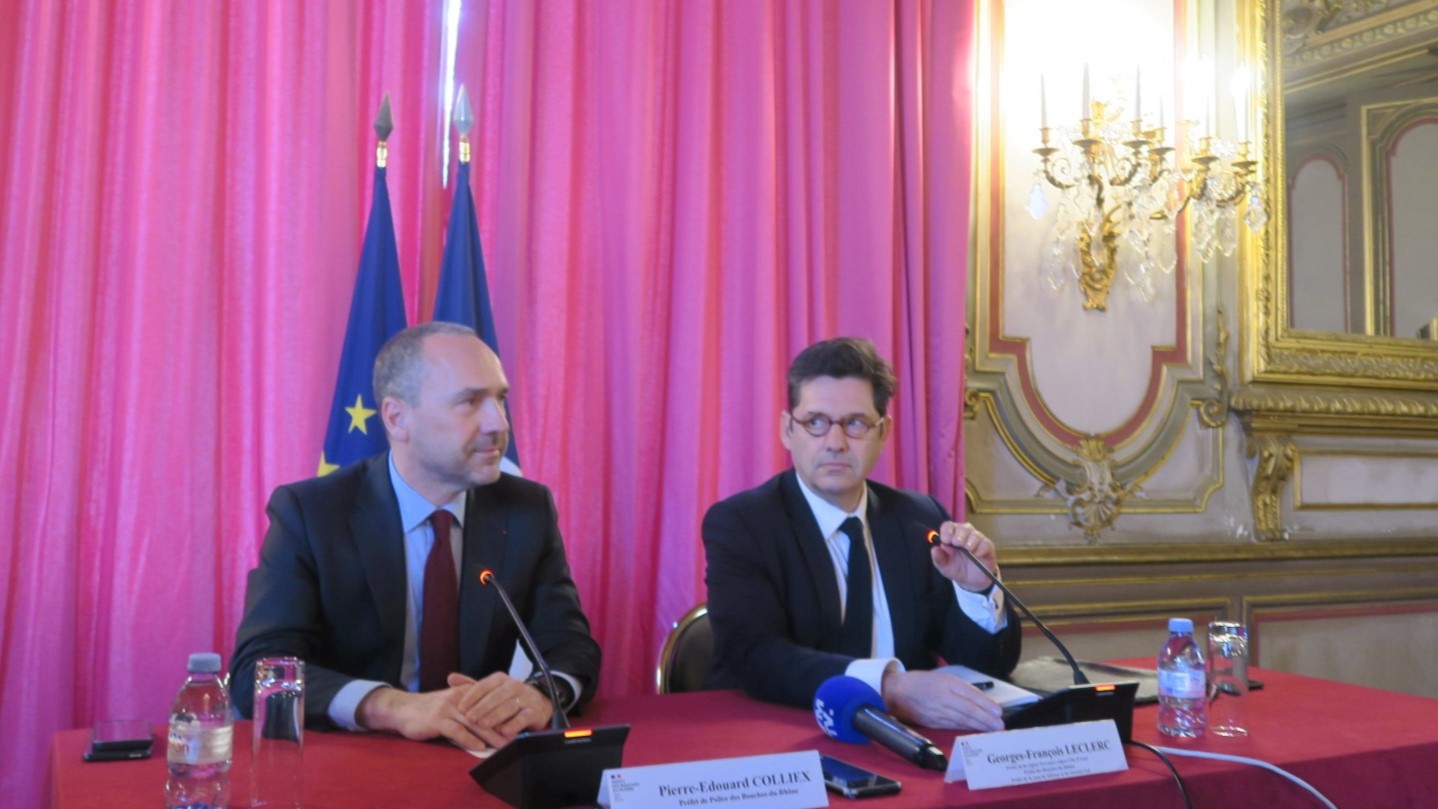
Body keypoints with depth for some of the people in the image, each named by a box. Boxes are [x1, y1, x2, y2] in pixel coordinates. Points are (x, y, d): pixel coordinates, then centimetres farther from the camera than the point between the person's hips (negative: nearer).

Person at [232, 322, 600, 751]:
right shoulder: (308, 512, -8)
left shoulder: (528, 510, 0)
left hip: (479, 761, 2)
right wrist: (393, 706, -33)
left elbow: (571, 646, -3)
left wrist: (539, 694, -26)